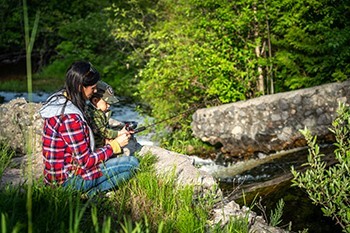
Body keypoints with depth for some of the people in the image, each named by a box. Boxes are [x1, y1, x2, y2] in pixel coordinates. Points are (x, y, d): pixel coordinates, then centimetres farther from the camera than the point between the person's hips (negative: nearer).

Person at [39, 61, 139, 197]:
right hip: (67, 181, -10)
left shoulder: (59, 99, 2)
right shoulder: (70, 118, -27)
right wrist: (115, 145, -9)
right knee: (132, 163, -9)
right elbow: (86, 161, -21)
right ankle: (90, 194, -7)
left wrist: (106, 140, 5)